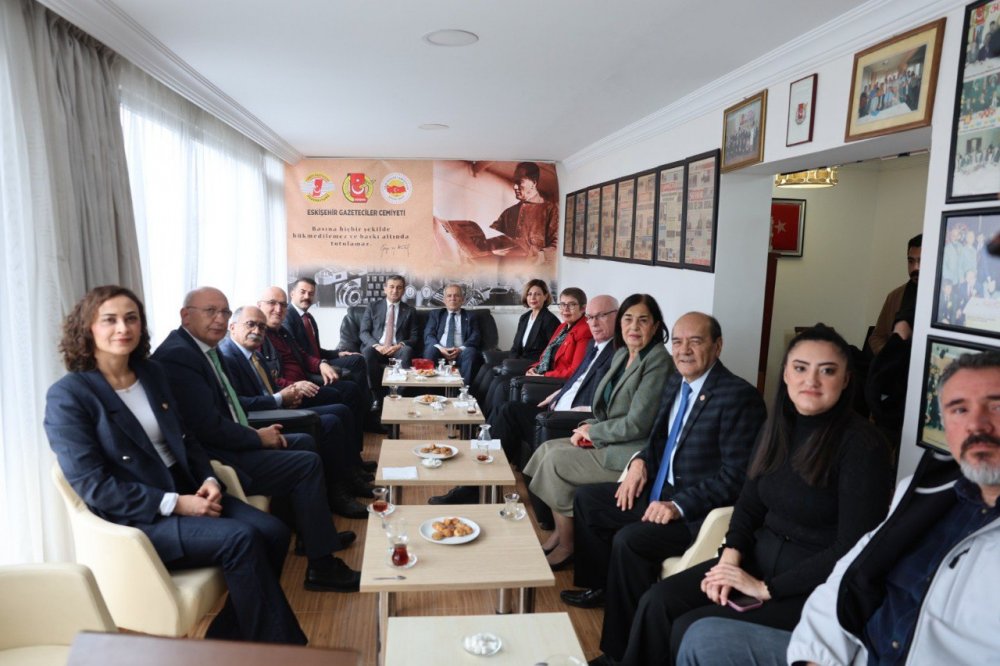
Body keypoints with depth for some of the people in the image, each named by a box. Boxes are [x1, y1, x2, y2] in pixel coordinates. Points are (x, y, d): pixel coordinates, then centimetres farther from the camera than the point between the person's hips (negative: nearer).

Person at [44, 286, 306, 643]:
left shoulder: (151, 373, 10)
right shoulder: (68, 395, -10)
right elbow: (92, 486, -15)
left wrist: (208, 479, -5)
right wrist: (174, 504, -20)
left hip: (186, 493, 7)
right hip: (134, 519, -6)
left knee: (273, 532, -15)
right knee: (242, 539, -26)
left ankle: (226, 638, 4)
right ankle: (277, 648, -9)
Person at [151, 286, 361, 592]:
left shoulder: (205, 348, 10)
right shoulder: (177, 355, -21)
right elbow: (208, 427, -25)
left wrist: (257, 432, 1)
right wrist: (258, 438, -12)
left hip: (226, 444, 10)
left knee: (304, 442, 18)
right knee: (308, 464, -12)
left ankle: (315, 533, 28)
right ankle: (321, 567, -3)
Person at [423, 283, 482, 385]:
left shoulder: (470, 316, 19)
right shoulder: (436, 314, 21)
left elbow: (475, 338, 5)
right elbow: (428, 335, 7)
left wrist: (460, 349, -15)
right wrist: (440, 348, -14)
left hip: (461, 353, 0)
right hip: (439, 351, 0)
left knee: (470, 351, -33)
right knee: (430, 349, -32)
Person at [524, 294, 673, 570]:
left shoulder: (658, 362, -17)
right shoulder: (622, 355, 10)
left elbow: (636, 424, -22)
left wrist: (592, 431, -10)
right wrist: (589, 428, -1)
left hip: (632, 453, -9)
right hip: (609, 442, 9)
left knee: (556, 460, -15)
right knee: (548, 449, -4)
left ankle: (566, 546, 1)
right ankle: (560, 531, 8)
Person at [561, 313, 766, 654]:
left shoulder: (739, 396, -19)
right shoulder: (674, 383, 7)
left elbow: (735, 475, -21)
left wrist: (679, 506, -27)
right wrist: (640, 462, -1)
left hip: (699, 510, -9)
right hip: (659, 490, 9)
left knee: (629, 539, -27)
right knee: (586, 499, 11)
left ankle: (624, 648, -7)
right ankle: (600, 586, 28)